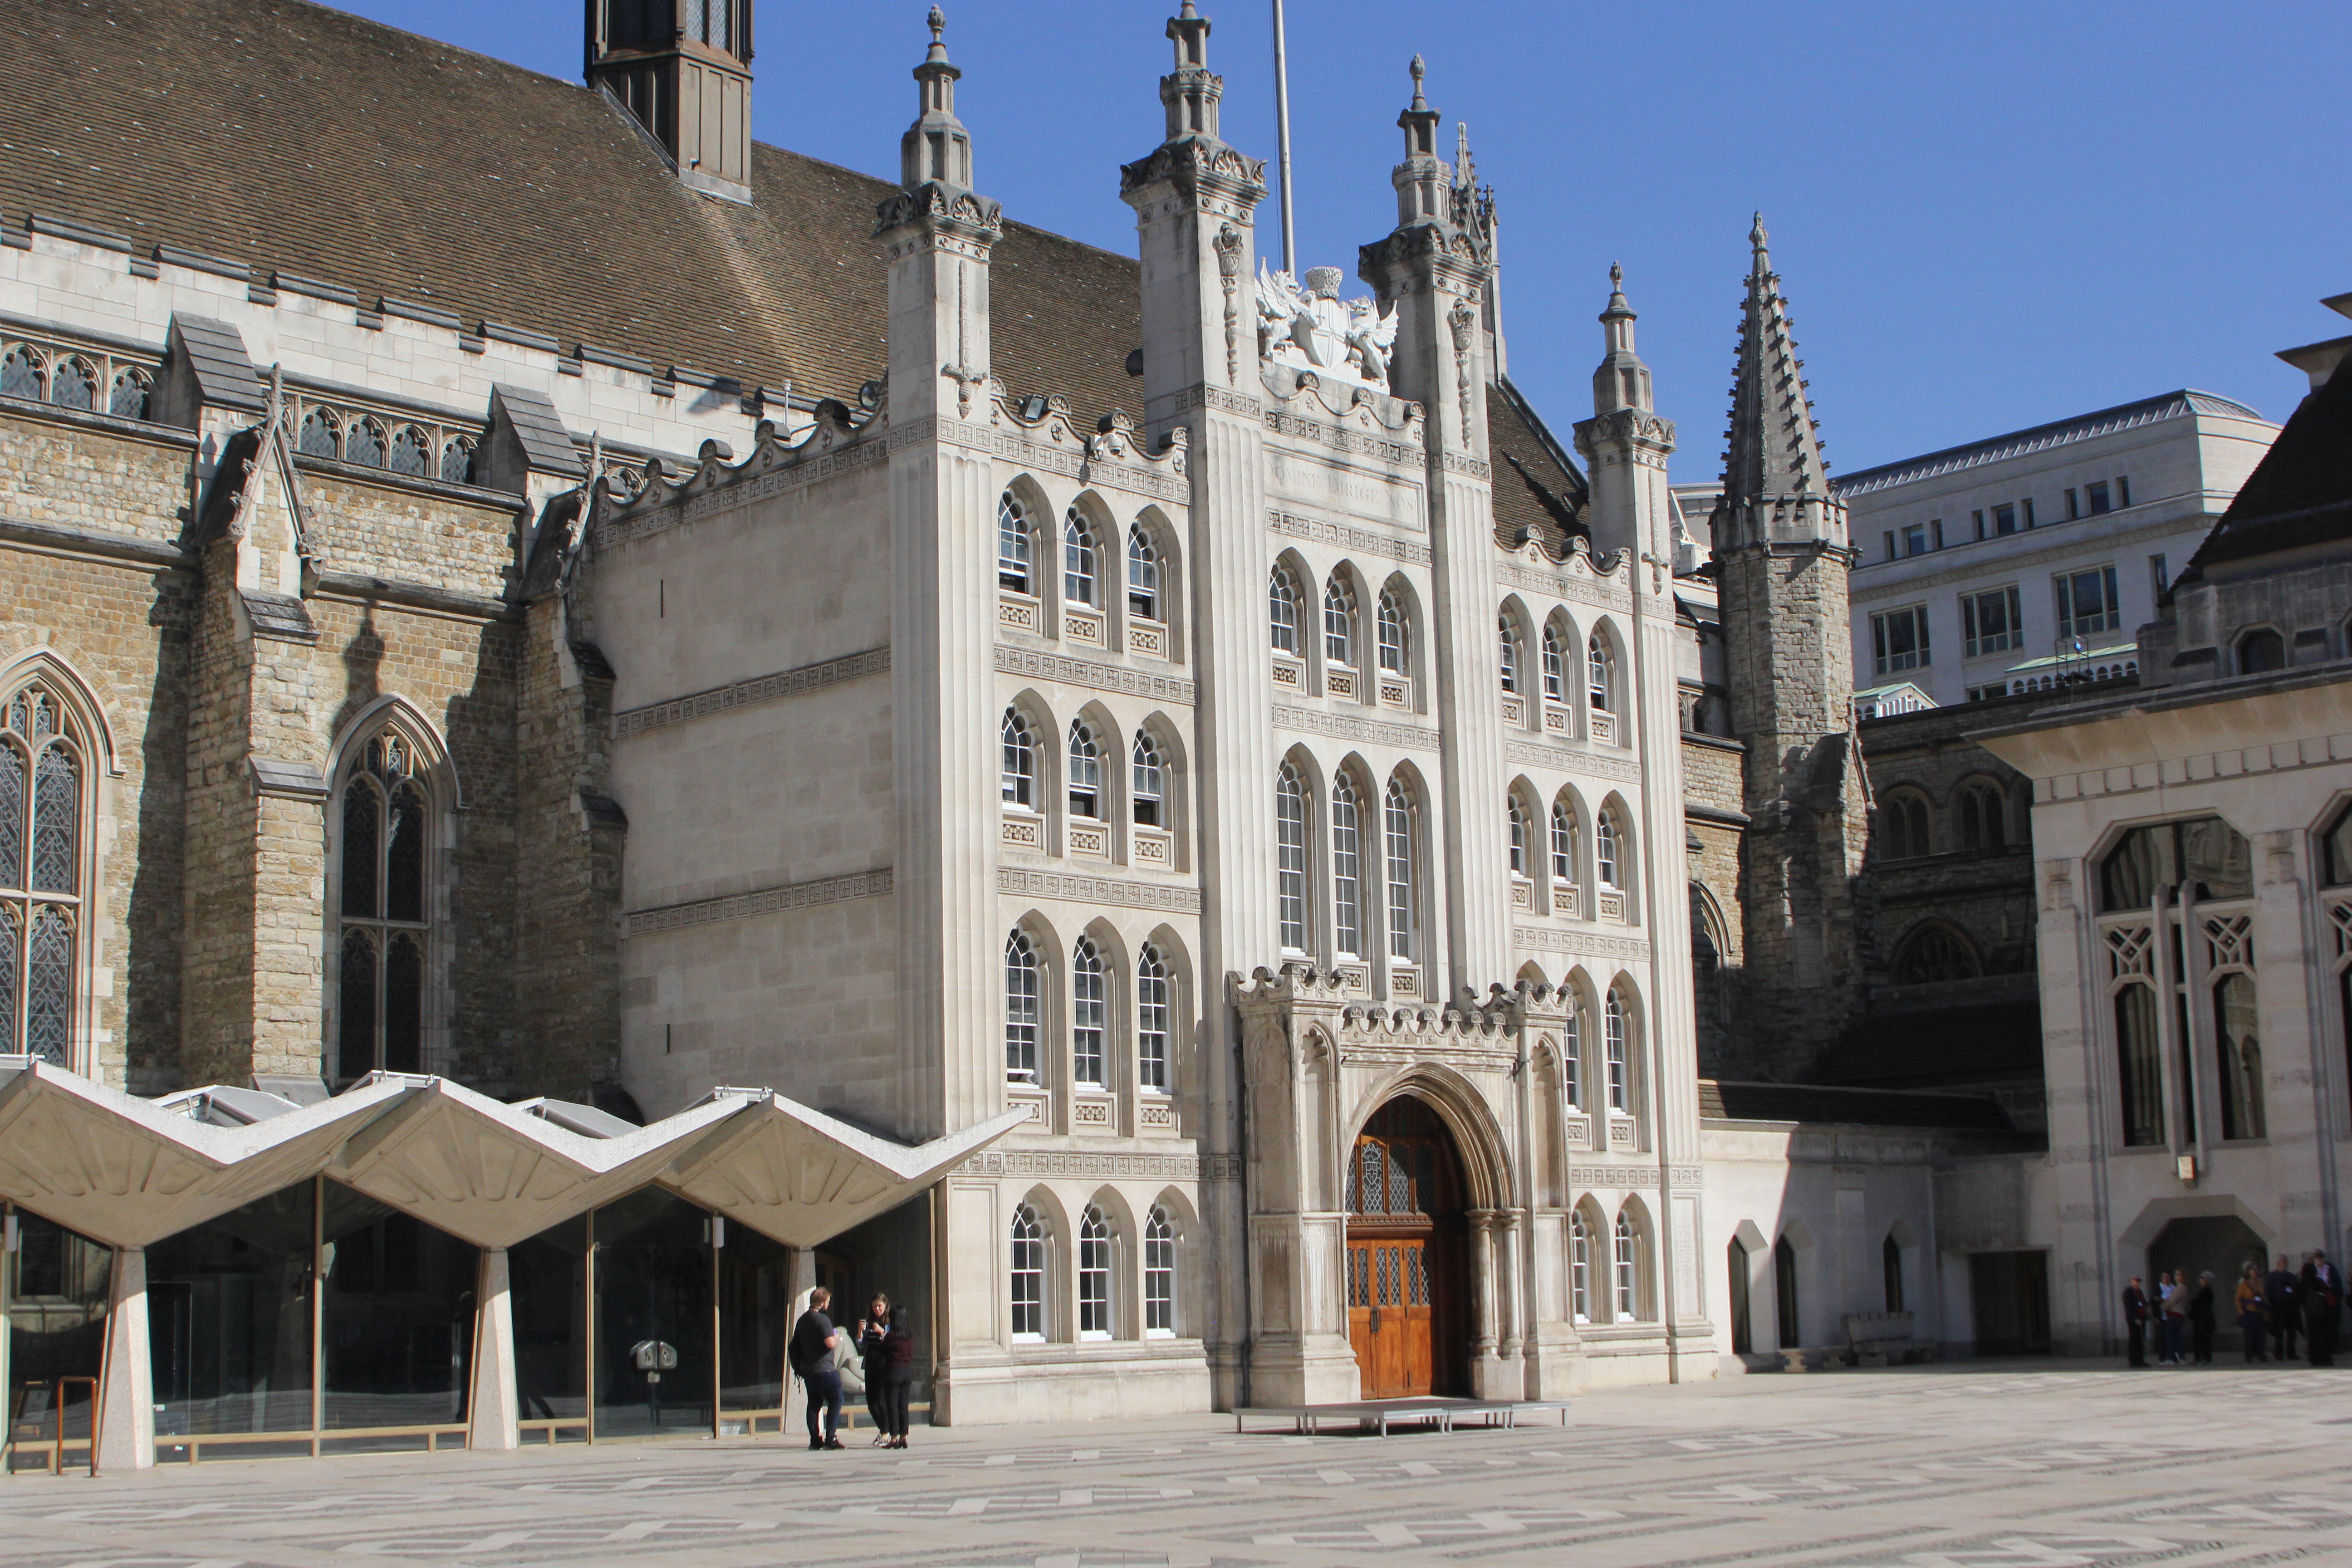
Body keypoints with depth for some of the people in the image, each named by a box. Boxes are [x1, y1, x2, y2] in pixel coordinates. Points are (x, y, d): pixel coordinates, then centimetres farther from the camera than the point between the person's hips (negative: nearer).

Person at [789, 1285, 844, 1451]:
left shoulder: (803, 1319, 13)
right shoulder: (822, 1319, -15)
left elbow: (795, 1345, 21)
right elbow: (830, 1343, -22)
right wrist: (837, 1338, -2)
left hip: (807, 1369, 8)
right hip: (823, 1368, -8)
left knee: (814, 1403, 12)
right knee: (836, 1400, -1)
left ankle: (815, 1439, 10)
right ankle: (830, 1437, -7)